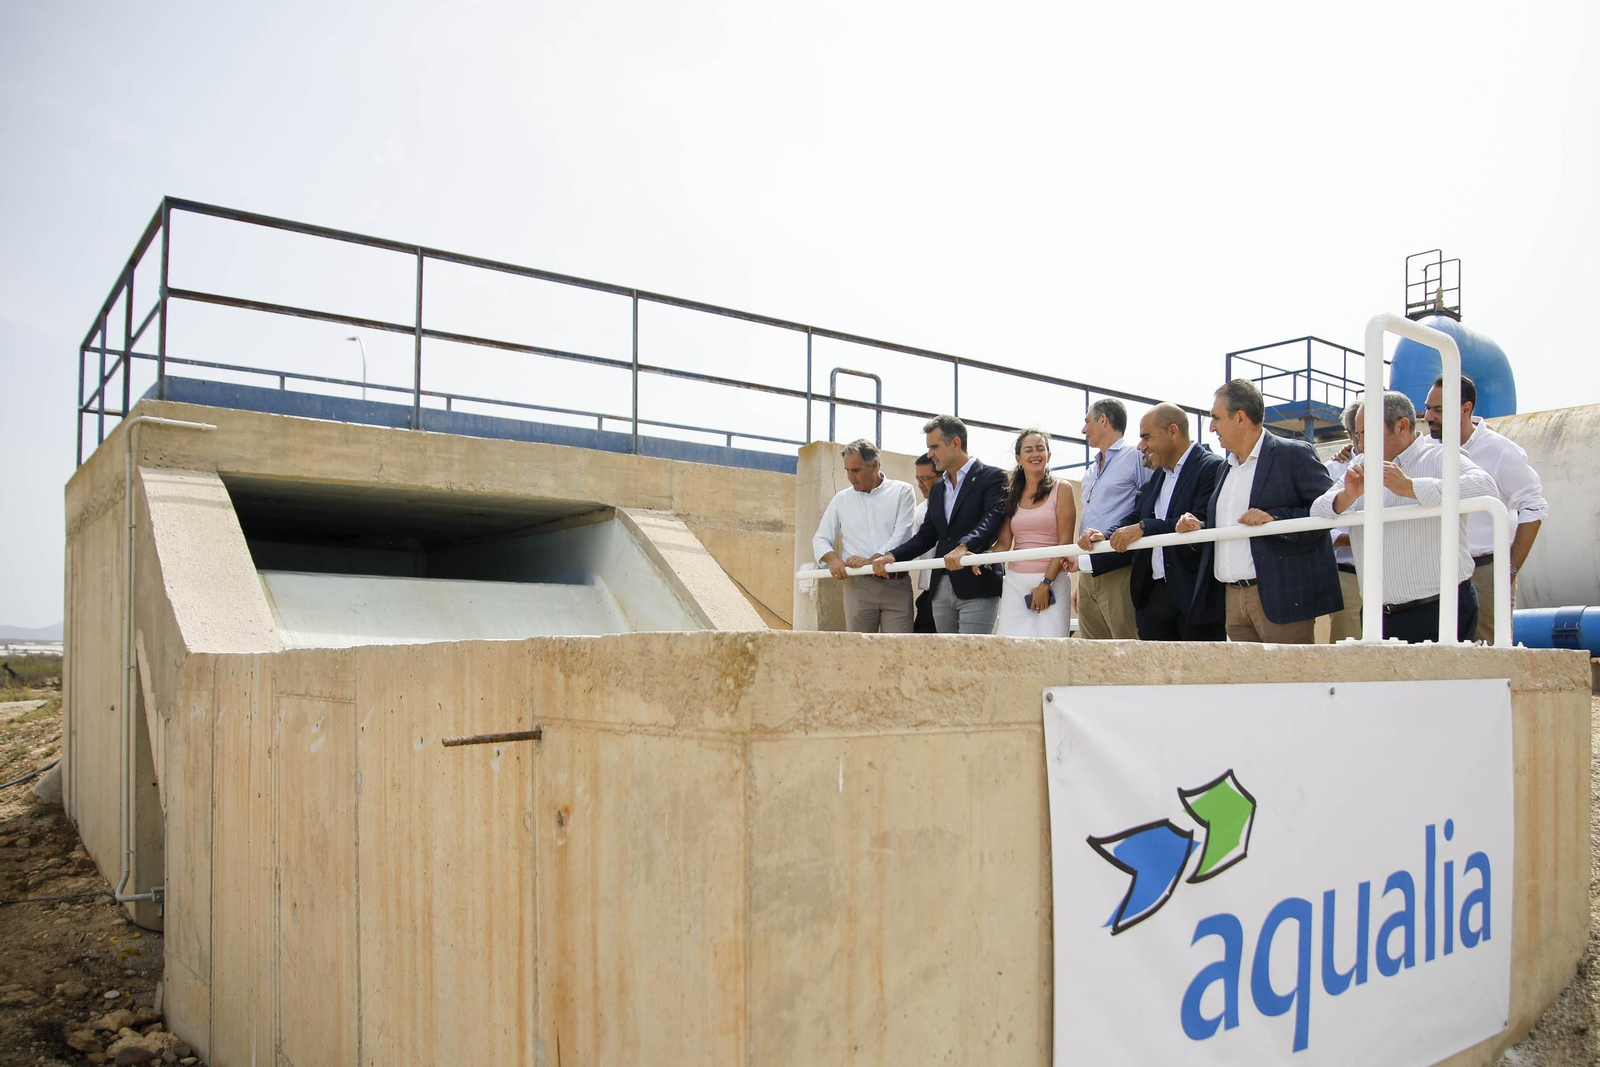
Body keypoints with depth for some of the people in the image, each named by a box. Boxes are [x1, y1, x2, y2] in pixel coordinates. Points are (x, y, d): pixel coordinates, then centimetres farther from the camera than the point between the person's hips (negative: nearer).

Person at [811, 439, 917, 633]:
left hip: (896, 585, -2)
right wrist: (832, 558, -7)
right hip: (858, 586, 2)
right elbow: (820, 539, 14)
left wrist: (871, 561, -17)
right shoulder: (841, 499, 13)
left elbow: (901, 536, -6)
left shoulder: (901, 492, 4)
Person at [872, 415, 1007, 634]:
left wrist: (963, 547, -35)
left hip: (977, 586, -7)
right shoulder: (938, 488, 20)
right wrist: (892, 555, 4)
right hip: (942, 588, 7)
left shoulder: (991, 477, -3)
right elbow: (926, 535, 19)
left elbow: (992, 519, -19)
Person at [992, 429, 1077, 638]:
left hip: (1051, 581, -3)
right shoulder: (1012, 494, 13)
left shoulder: (1061, 489, 2)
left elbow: (1065, 542, -4)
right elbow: (1003, 543, 7)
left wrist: (1046, 584, -12)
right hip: (1015, 581, 4)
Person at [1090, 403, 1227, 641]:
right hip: (1155, 594, 8)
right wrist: (1107, 536, -5)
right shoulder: (1158, 475, 19)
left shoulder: (1213, 468, -8)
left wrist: (1144, 528, -21)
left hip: (1197, 596, -7)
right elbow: (1136, 516, 14)